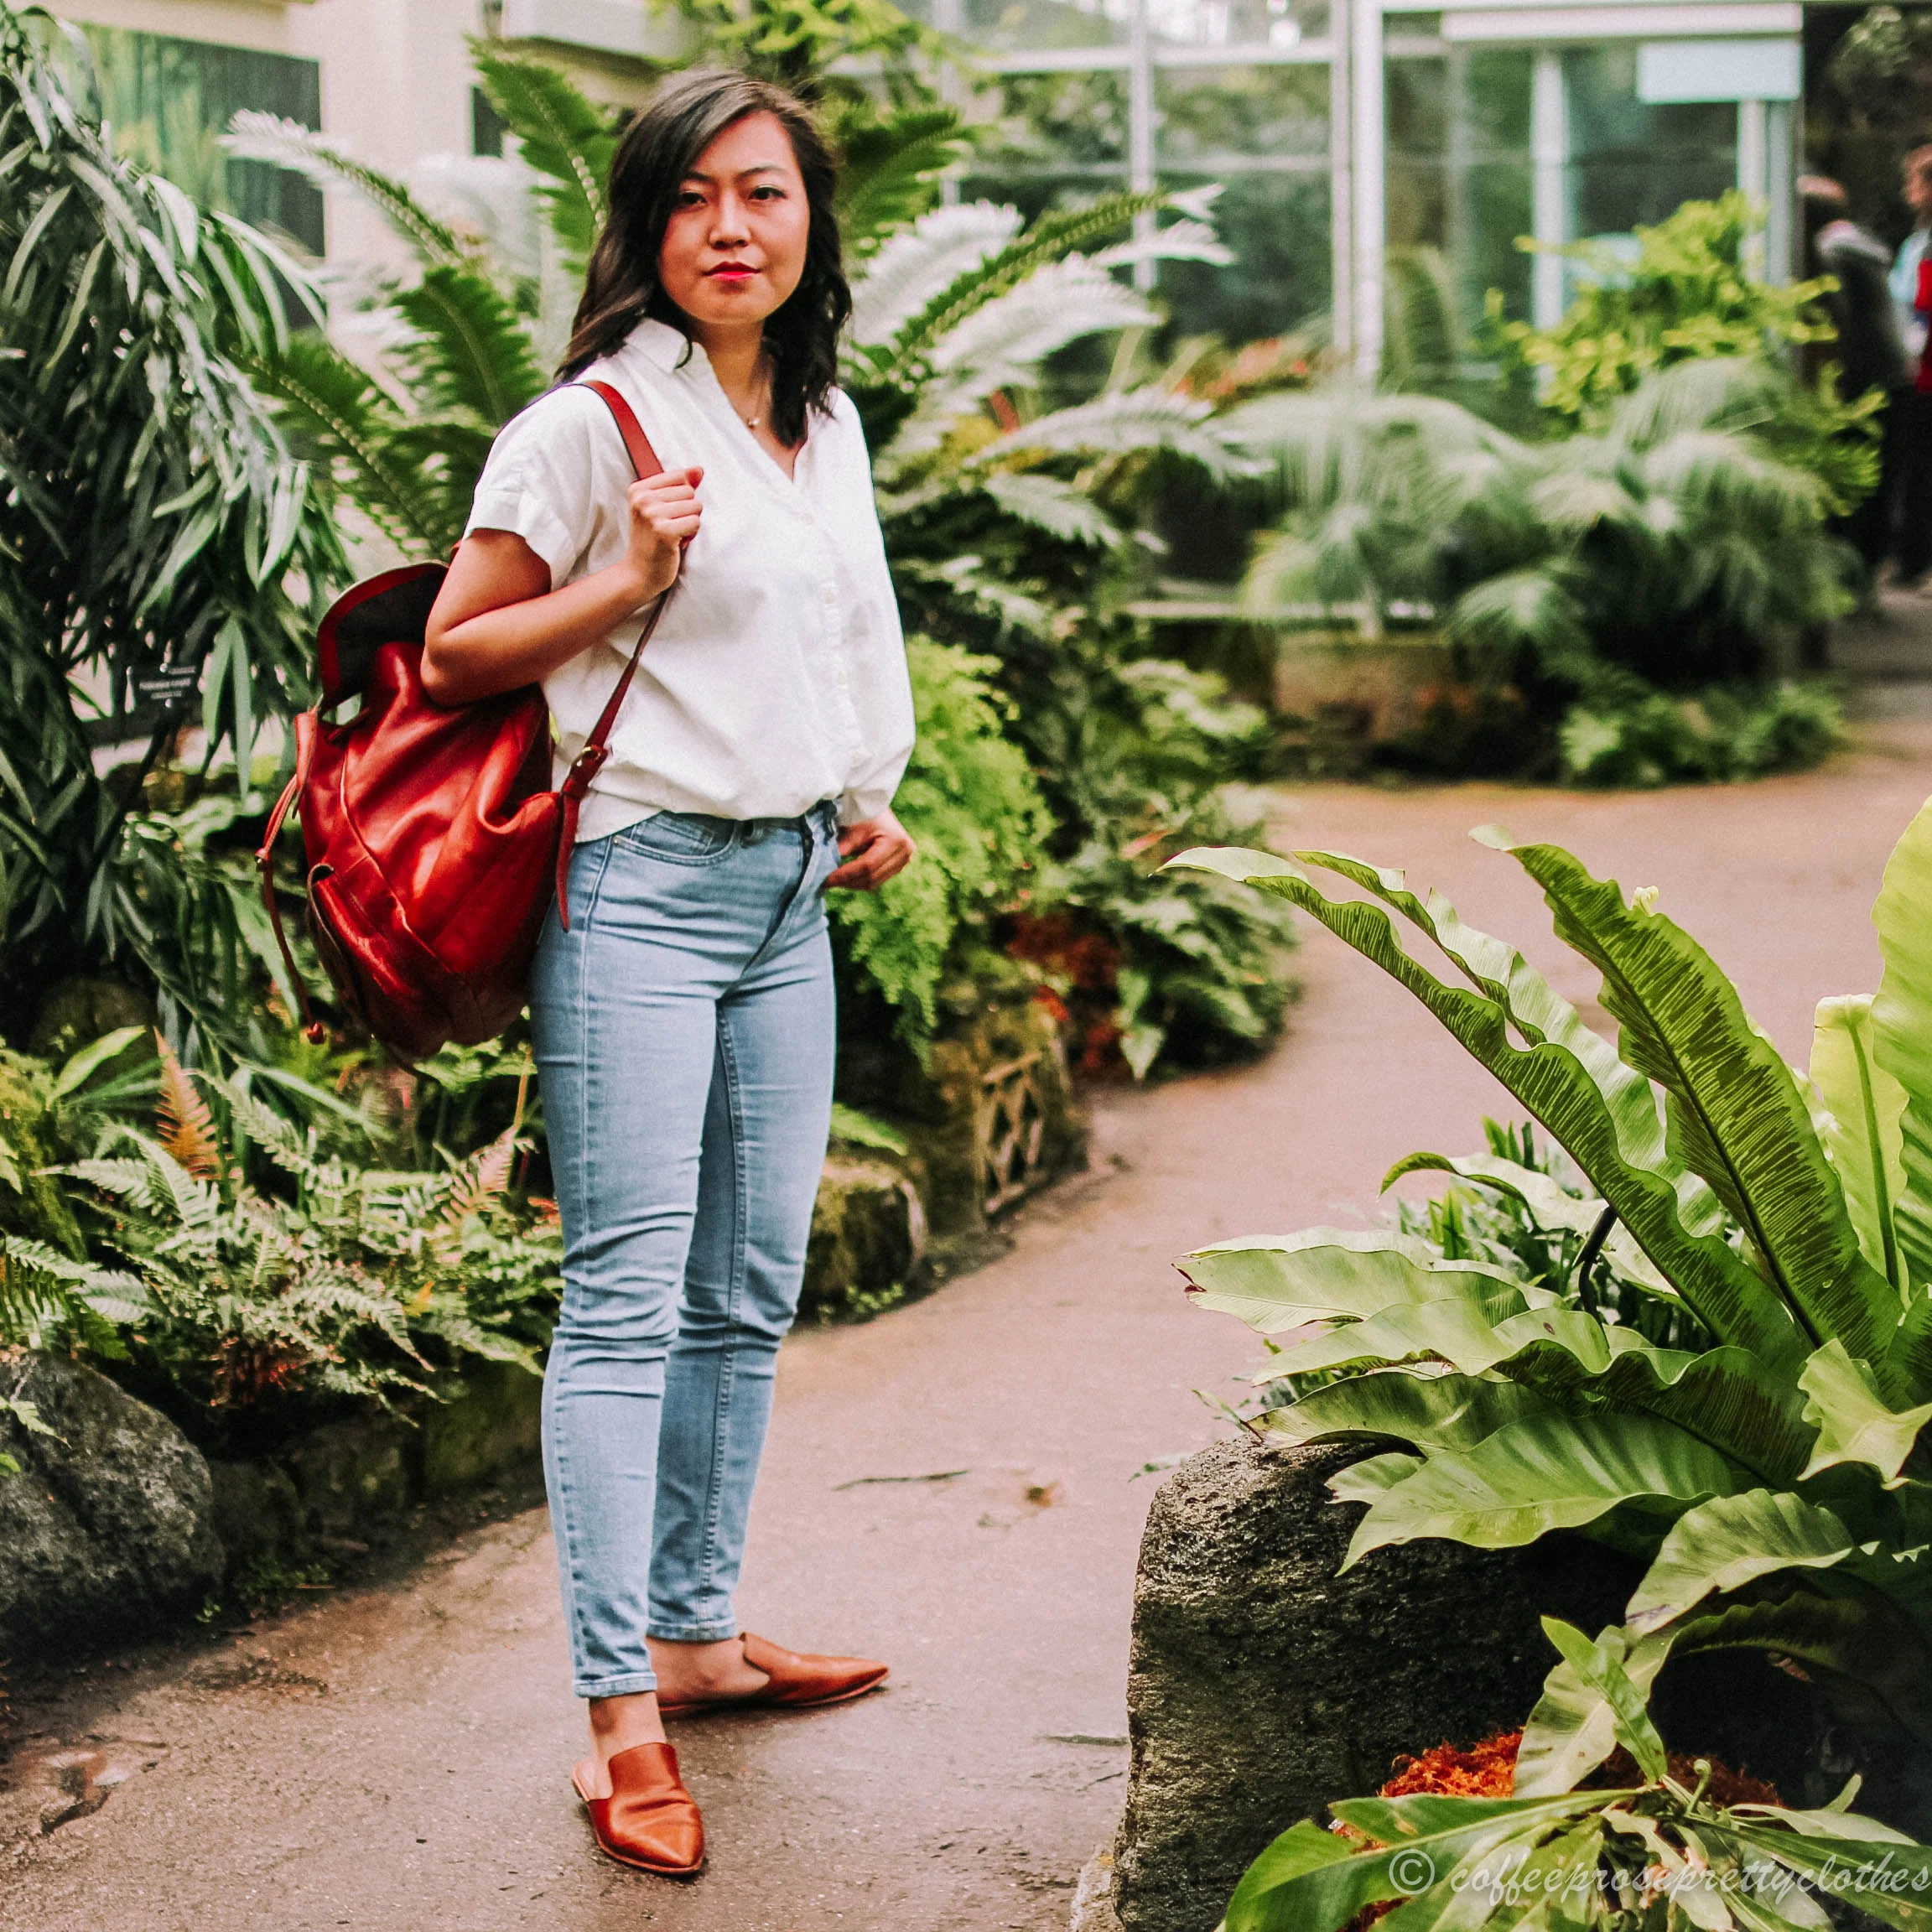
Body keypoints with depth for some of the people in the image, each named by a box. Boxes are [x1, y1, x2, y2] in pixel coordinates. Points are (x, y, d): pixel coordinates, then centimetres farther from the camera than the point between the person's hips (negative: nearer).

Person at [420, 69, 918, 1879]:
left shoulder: (827, 420, 12)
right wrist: (626, 581, -20)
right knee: (628, 1293, -8)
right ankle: (619, 1714, -6)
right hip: (640, 884, -7)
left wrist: (870, 797, 14)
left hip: (789, 891, 8)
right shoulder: (591, 424, -9)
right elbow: (450, 655, -8)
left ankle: (698, 1630, 24)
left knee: (749, 1290, 12)